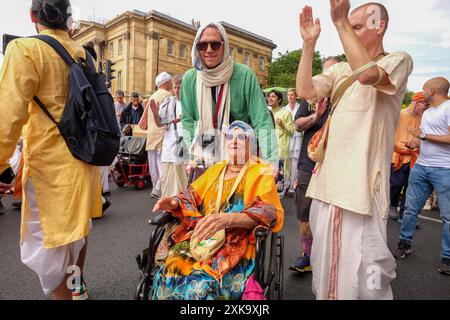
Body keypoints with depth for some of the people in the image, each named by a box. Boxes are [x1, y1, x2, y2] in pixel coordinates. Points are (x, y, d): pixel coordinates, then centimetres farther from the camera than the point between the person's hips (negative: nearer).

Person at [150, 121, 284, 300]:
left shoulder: (261, 173, 4)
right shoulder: (215, 170, 20)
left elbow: (270, 212, -11)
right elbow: (192, 197, 19)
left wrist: (227, 219, -28)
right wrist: (175, 203, -6)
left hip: (236, 244, -4)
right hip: (202, 237, 4)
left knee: (204, 283, -29)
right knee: (170, 273, -21)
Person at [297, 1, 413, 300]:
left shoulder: (399, 60, 1)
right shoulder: (339, 69, 15)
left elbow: (367, 74, -21)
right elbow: (304, 90, 1)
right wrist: (309, 43, 0)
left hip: (363, 182, -5)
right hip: (329, 178, 6)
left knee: (362, 268, -1)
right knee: (327, 260, 19)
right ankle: (326, 294, 39)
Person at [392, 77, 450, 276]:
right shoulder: (427, 112, 18)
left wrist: (423, 136, -13)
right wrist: (416, 143, 7)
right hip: (421, 166, 8)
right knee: (411, 209, 8)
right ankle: (405, 244, 21)